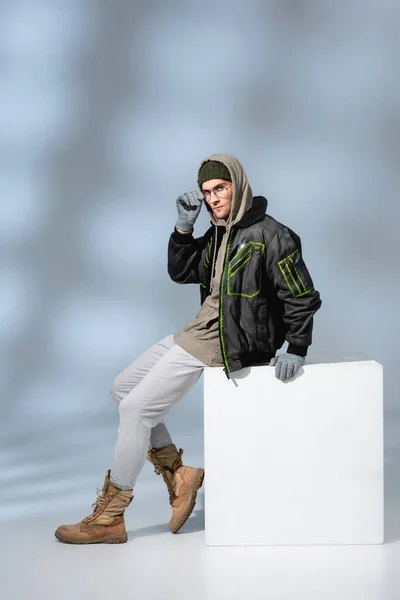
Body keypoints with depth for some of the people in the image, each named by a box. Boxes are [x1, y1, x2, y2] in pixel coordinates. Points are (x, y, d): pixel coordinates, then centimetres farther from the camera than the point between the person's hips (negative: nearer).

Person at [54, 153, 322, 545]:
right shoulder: (219, 232, 13)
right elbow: (181, 273, 15)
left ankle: (108, 519, -5)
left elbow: (303, 298, -11)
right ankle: (177, 475, 12)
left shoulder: (271, 237, -13)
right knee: (122, 387, 11)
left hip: (222, 343, -10)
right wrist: (183, 227, 1)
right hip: (197, 332, 10)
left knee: (136, 407, -12)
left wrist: (296, 351, -16)